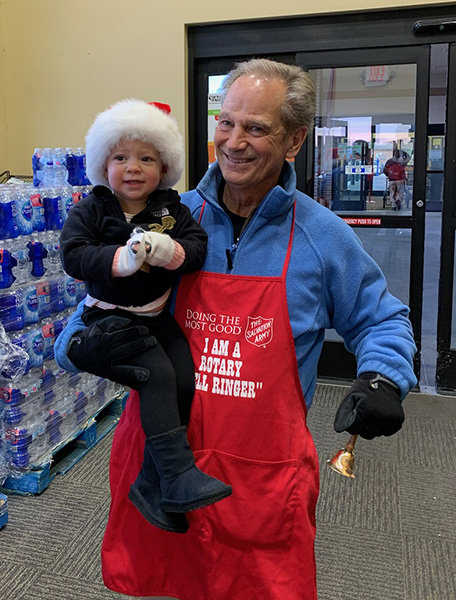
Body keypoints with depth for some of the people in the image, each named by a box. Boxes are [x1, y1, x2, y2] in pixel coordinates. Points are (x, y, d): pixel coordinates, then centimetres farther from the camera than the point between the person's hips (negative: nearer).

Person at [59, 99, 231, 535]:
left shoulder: (173, 209, 5)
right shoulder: (91, 210, -2)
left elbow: (198, 247, -5)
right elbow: (73, 254, -14)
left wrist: (168, 251, -27)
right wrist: (122, 259, -29)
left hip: (157, 316, 4)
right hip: (109, 318, -4)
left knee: (184, 382, -8)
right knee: (157, 376, -23)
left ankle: (151, 485, 5)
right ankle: (178, 475, -15)